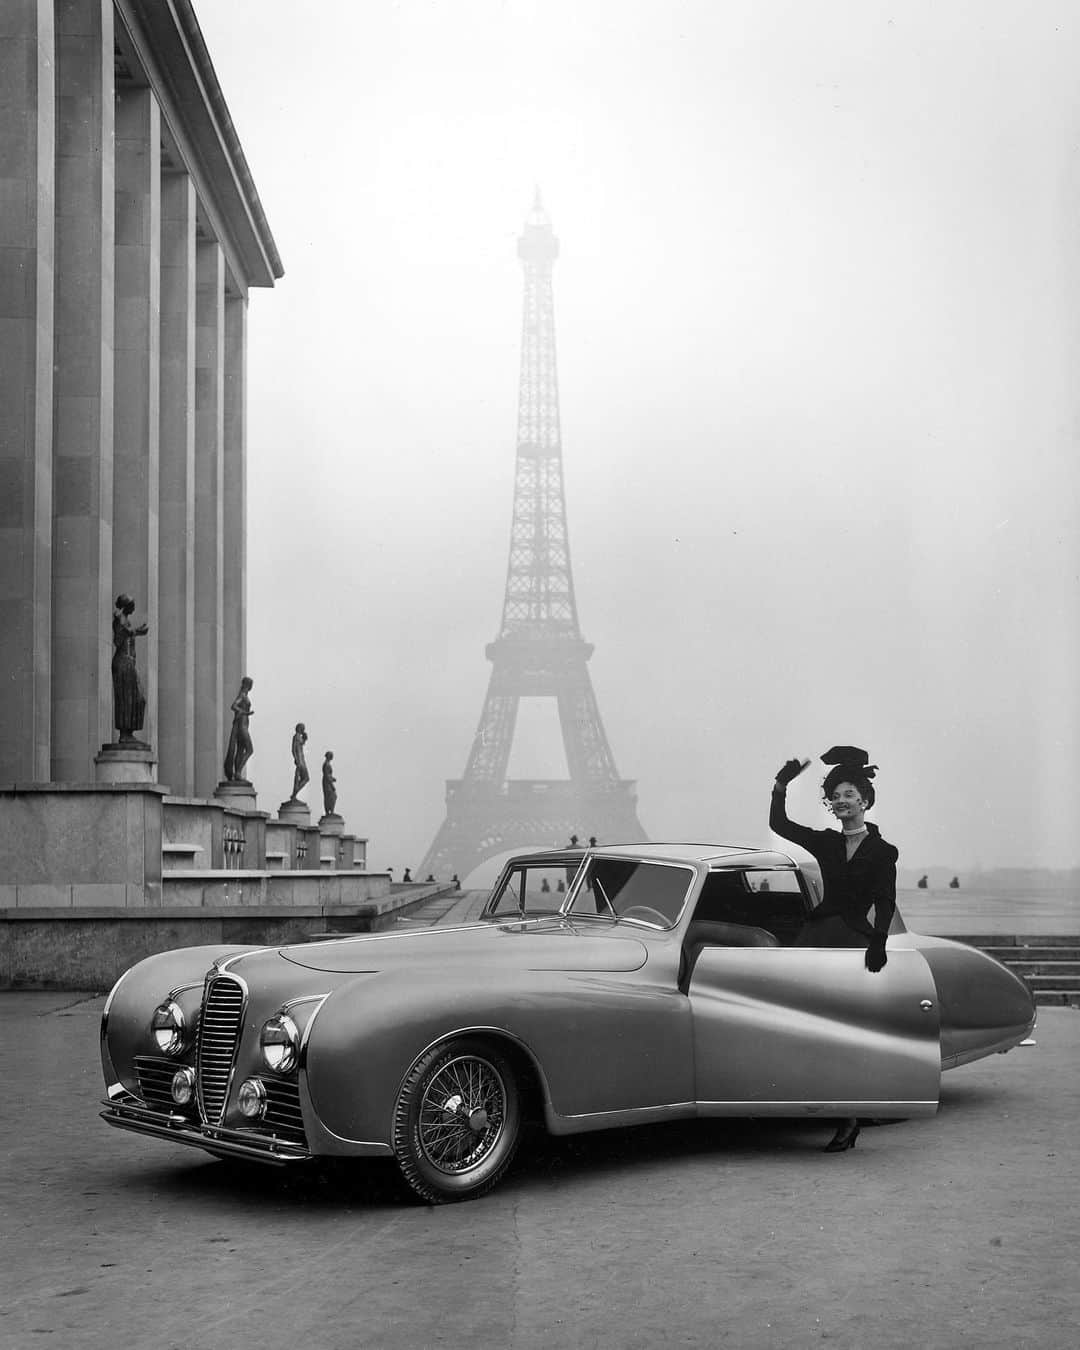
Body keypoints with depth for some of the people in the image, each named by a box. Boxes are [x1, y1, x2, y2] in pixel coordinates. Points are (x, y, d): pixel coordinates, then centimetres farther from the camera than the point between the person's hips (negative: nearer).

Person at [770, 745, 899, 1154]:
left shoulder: (882, 852, 4)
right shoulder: (825, 843, 15)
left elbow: (885, 903, -7)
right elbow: (778, 825, 8)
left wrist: (878, 942, -21)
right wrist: (781, 785, -3)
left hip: (854, 942, -4)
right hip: (817, 936, 4)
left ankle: (848, 1120, 2)